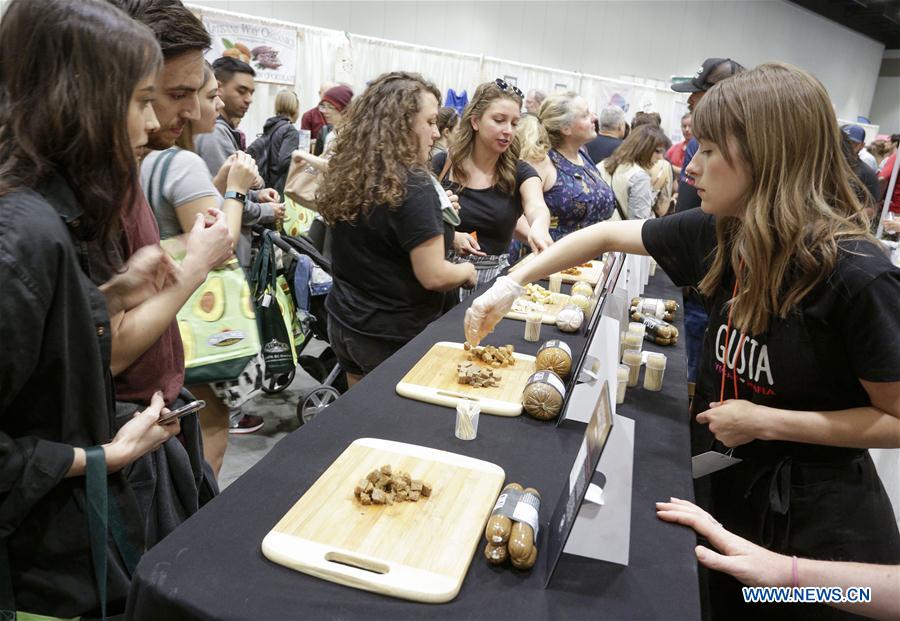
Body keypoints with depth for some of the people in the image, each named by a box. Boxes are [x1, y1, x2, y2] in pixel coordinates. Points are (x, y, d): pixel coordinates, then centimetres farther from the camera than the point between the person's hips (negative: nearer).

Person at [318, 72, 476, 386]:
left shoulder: (346, 175, 0)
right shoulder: (413, 187, -23)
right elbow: (433, 277, -22)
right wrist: (467, 270, -1)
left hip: (344, 324, 7)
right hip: (395, 338, -7)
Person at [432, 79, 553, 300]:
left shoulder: (520, 172, 2)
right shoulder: (442, 165, 1)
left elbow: (537, 206, -18)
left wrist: (539, 226, -42)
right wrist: (450, 237, -17)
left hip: (495, 276, 1)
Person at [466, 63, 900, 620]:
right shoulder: (718, 233, -9)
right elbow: (608, 234, 0)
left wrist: (766, 422, -23)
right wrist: (513, 283, -5)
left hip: (813, 511, -5)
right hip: (728, 481, 5)